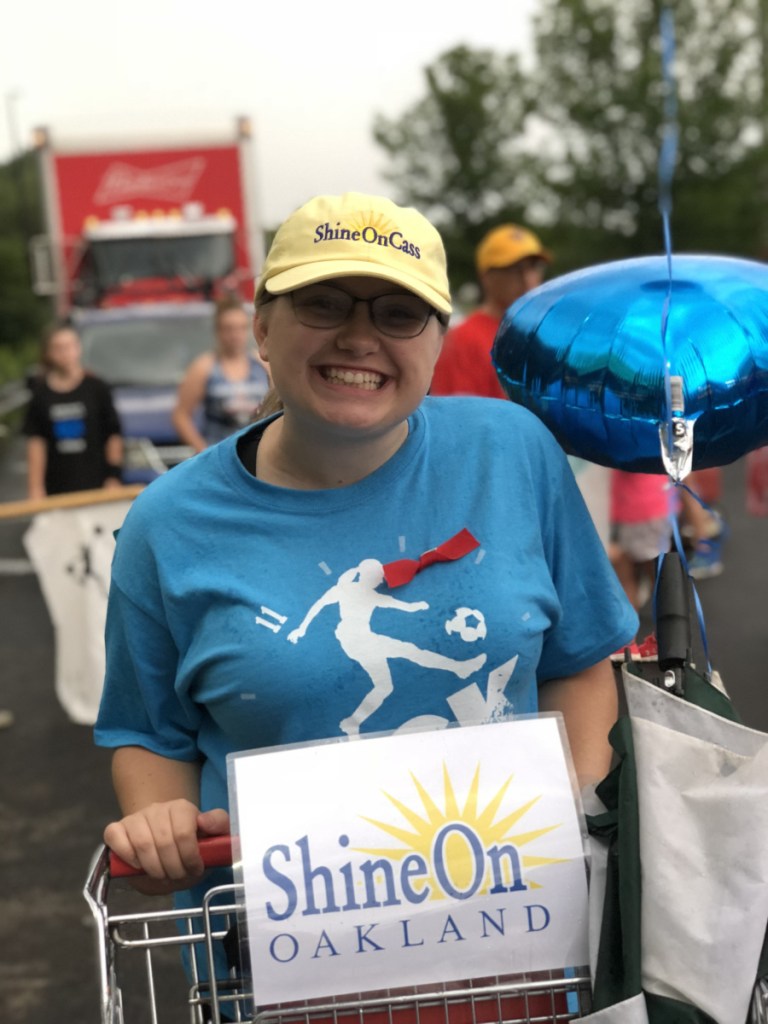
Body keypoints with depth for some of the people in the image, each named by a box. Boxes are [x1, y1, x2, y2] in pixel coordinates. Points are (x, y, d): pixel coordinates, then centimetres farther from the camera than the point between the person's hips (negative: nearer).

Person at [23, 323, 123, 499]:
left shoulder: (96, 387, -1)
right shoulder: (41, 393, 3)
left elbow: (113, 435, 2)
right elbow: (36, 443, 2)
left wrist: (114, 477, -1)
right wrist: (36, 487, -3)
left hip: (95, 485, -1)